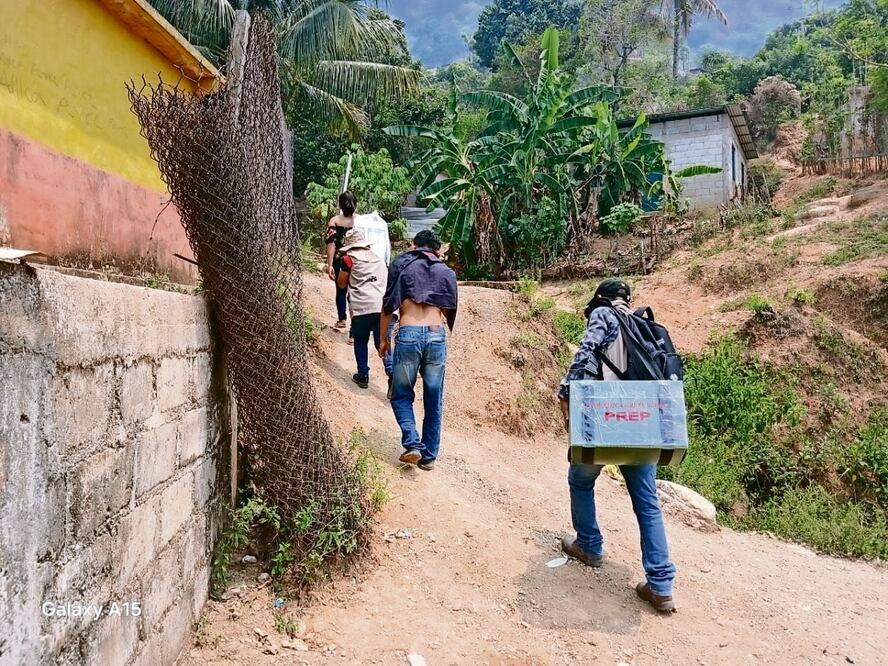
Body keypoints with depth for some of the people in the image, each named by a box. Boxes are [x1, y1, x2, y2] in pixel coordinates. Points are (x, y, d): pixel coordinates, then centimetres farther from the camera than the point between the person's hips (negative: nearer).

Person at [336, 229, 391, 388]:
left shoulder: (349, 258, 8)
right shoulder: (378, 258, 23)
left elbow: (341, 284, 16)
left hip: (362, 307, -3)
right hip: (383, 306, 3)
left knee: (360, 342, 16)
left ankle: (363, 376, 18)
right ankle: (392, 372, -10)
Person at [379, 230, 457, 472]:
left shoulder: (401, 264, 9)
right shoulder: (447, 272, 16)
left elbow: (389, 306, 6)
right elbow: (450, 312, 17)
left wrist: (383, 338, 16)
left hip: (408, 334, -2)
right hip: (437, 336, 2)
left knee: (401, 395, 13)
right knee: (434, 400, 11)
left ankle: (412, 444, -3)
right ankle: (429, 455, 16)